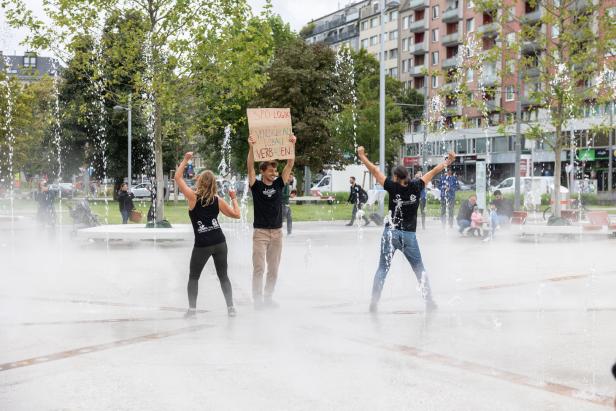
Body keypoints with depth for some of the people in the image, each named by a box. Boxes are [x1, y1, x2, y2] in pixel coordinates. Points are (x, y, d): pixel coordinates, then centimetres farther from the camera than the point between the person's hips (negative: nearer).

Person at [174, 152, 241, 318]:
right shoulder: (218, 200, 2)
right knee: (223, 276, 14)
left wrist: (185, 160, 8)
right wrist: (233, 198, 24)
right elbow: (236, 214, 10)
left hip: (202, 245, -3)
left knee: (193, 277, 13)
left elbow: (177, 177, 1)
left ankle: (192, 309, 8)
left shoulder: (193, 197, -6)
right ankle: (231, 308, 11)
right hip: (220, 243, 3)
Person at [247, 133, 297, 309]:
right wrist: (251, 147, -26)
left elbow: (290, 165, 2)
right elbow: (250, 167, -14)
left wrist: (292, 145, -8)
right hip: (260, 232, -4)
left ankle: (268, 297, 20)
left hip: (277, 232, 4)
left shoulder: (279, 184, 7)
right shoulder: (256, 186, -1)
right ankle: (257, 300, -1)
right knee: (259, 268, -6)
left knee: (273, 269, 9)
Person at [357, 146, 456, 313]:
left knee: (382, 269, 5)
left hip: (391, 233, -1)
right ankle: (429, 301, 13)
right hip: (409, 236, 1)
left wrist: (362, 156, 11)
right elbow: (433, 172, 8)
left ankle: (374, 302, 0)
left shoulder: (393, 187, -6)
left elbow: (375, 171, 0)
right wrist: (448, 161, 19)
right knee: (420, 269, 13)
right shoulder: (416, 187, -2)